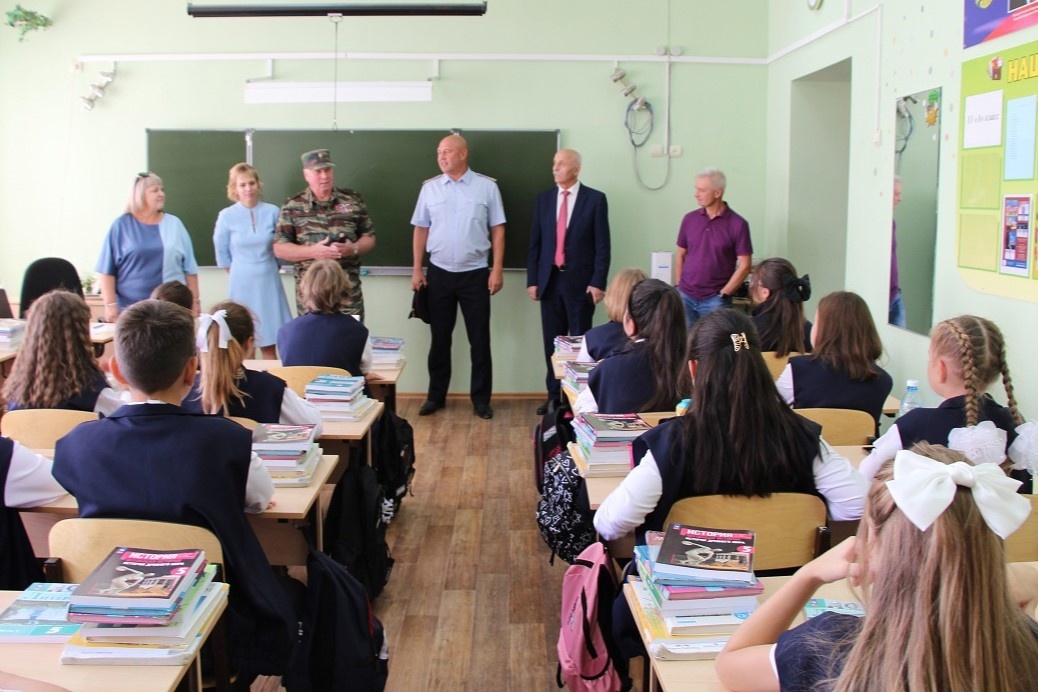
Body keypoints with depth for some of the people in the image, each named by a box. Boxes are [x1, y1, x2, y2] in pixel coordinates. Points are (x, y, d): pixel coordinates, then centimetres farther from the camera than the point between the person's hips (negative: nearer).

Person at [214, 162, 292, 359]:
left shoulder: (272, 212, -4)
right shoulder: (226, 216, -6)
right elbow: (221, 251, 8)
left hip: (269, 281, 1)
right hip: (242, 283, -1)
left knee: (269, 342, 5)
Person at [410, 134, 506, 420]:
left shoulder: (487, 186, -3)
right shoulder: (429, 188, 3)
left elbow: (497, 230, -1)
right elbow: (421, 229, 8)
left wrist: (497, 269, -6)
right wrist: (417, 269, 3)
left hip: (475, 274, -2)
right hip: (439, 274, 2)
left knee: (479, 340, 4)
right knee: (439, 338, 10)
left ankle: (481, 398, 15)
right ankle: (436, 396, 22)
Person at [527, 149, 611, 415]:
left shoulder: (595, 199, -2)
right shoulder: (544, 199, 9)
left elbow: (602, 245, -4)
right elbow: (535, 243, 10)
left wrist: (598, 282, -11)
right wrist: (532, 280, 4)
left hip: (580, 281, -3)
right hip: (550, 280, 4)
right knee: (552, 342, 7)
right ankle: (554, 395, 15)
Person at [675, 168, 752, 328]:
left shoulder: (738, 224, -7)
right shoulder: (689, 219, 5)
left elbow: (744, 266, -6)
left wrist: (723, 295, -8)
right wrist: (680, 286, 6)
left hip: (715, 300, -3)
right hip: (685, 296, 3)